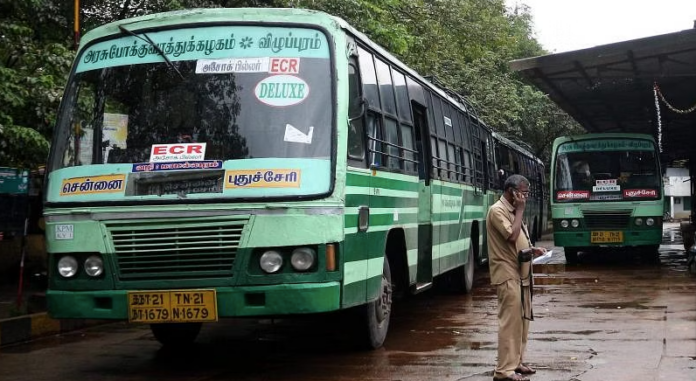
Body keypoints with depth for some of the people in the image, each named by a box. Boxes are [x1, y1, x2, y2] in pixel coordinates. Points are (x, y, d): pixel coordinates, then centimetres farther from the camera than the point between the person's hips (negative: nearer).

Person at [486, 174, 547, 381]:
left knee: (522, 320, 13)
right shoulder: (497, 210, -13)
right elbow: (512, 236, -24)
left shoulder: (512, 211, 17)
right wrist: (520, 210, -14)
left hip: (521, 273, 10)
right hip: (508, 275, -10)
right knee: (510, 321, -10)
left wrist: (533, 249, 7)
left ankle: (516, 362, 22)